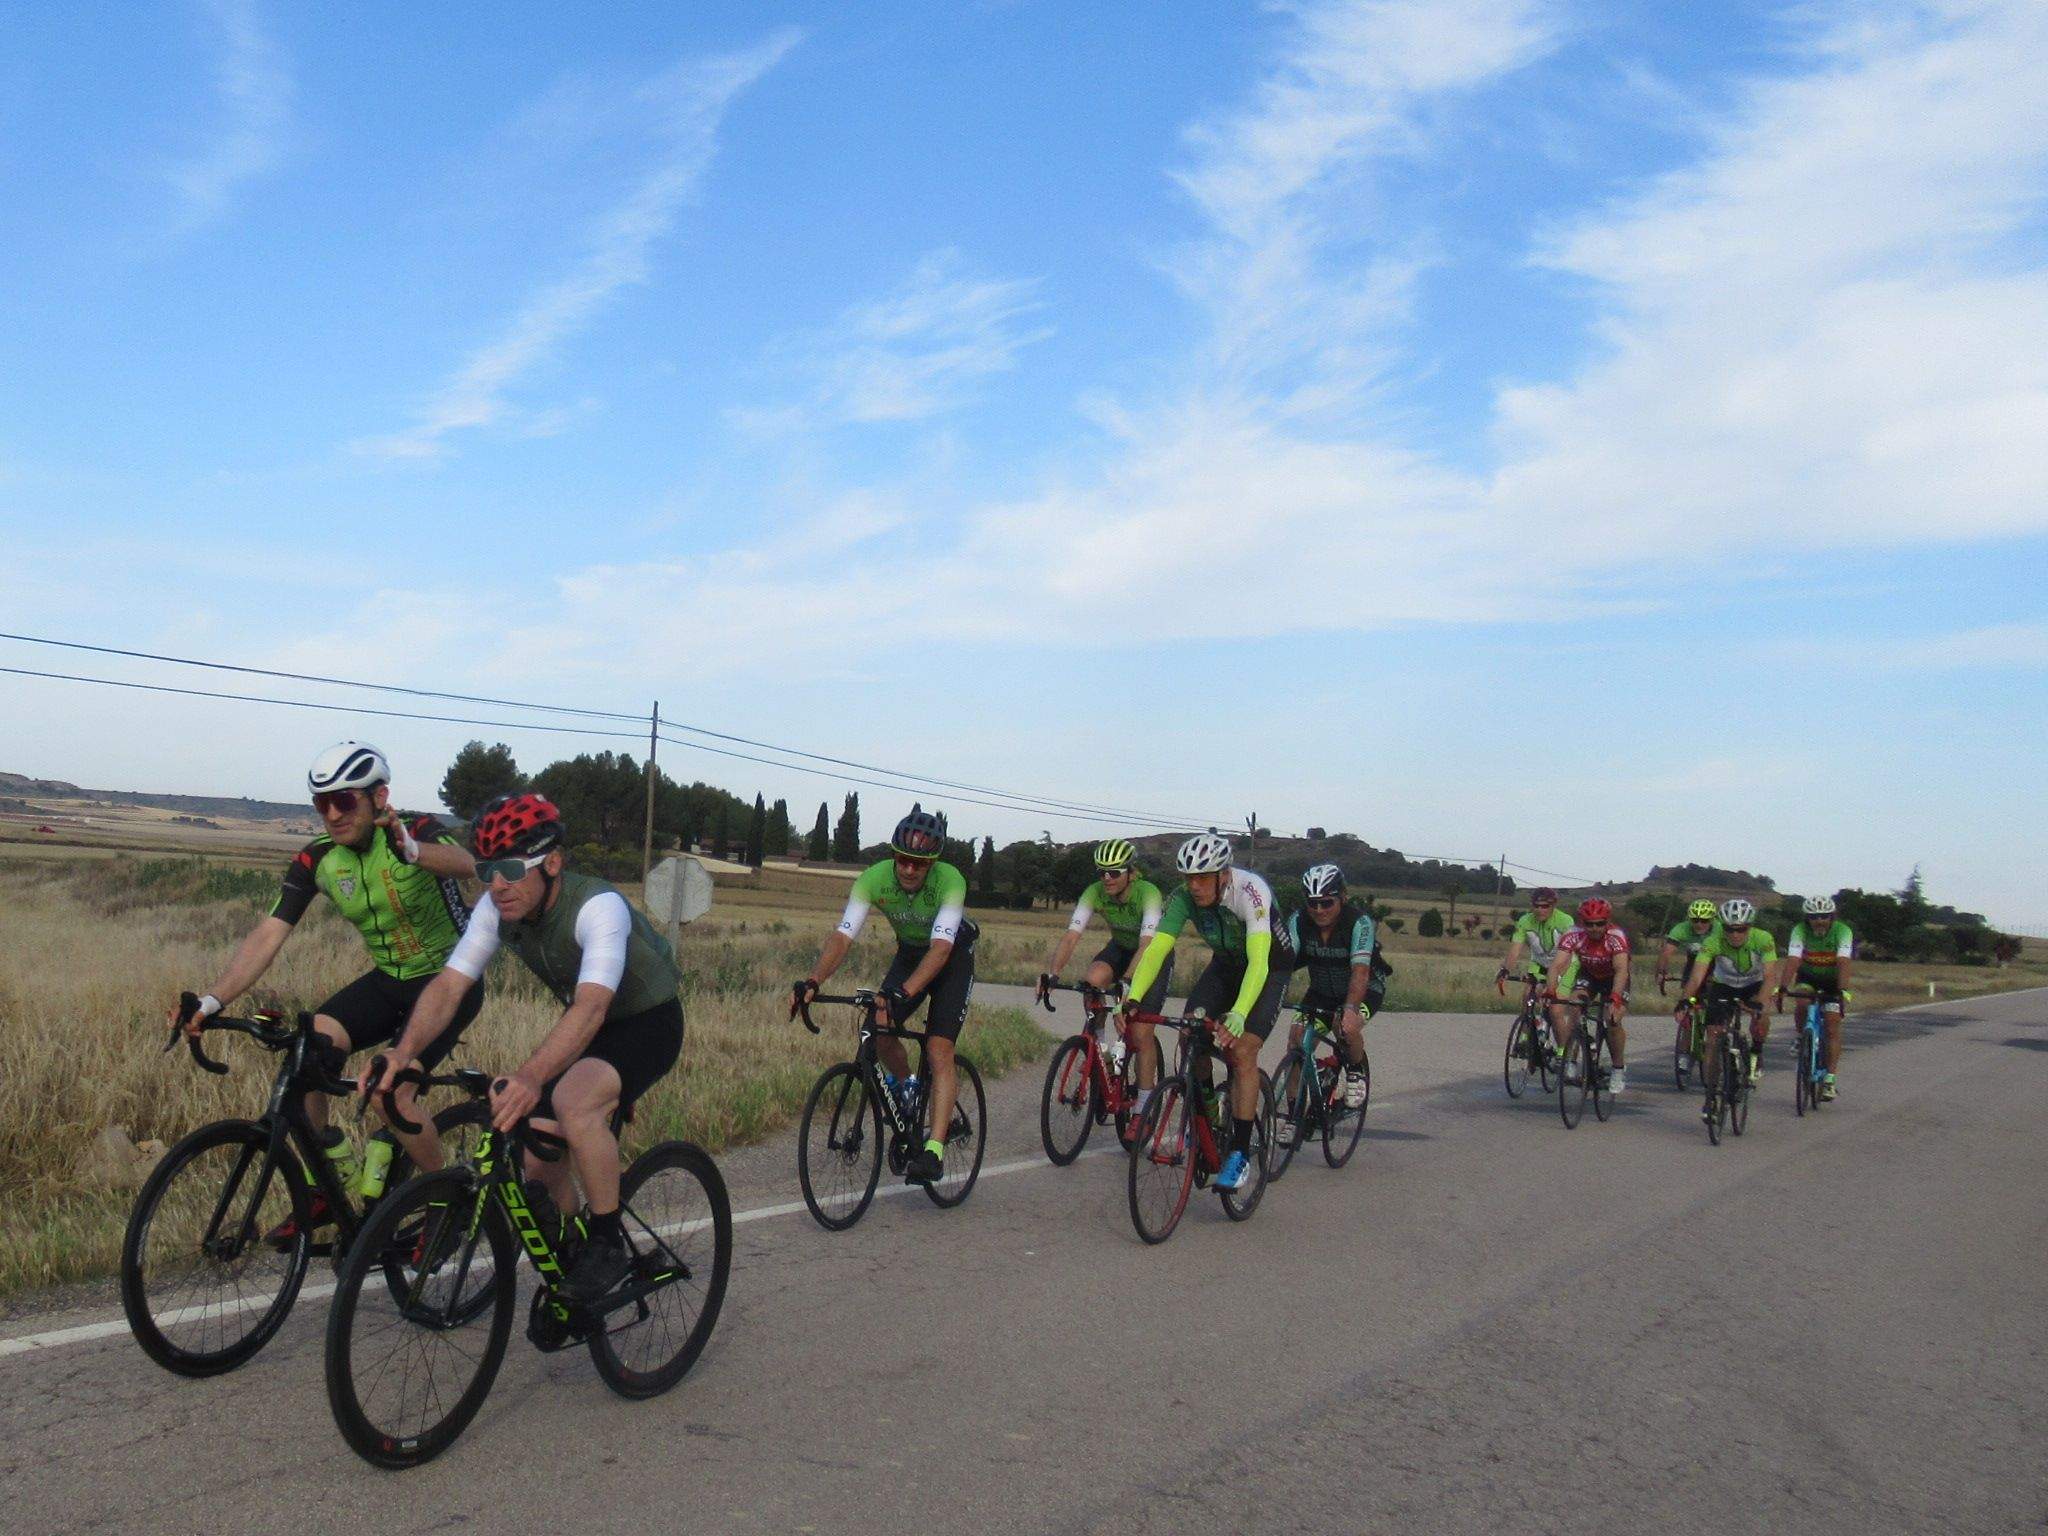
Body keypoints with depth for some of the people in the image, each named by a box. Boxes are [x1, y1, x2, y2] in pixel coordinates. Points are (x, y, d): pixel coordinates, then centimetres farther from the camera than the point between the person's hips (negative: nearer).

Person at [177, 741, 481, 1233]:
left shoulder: (417, 832, -21)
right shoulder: (316, 859, -7)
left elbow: (466, 863, -43)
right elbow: (267, 935, -14)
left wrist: (412, 851, -65)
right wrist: (212, 1000, -28)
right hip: (387, 981, 5)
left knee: (390, 1089, -23)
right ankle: (328, 1189, 1)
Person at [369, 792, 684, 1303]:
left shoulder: (599, 906, -34)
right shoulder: (496, 909, -13)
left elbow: (591, 1006, -47)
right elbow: (448, 985, -18)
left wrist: (530, 1077, -61)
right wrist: (404, 1052, -36)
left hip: (647, 1024, -7)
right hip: (588, 1030, 7)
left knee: (573, 1099, -35)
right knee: (539, 1156, 0)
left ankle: (608, 1241, -16)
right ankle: (567, 1275, 27)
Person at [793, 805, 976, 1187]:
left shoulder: (950, 881, -35)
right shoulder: (874, 879, -25)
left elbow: (941, 947, -43)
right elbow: (843, 936, -30)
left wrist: (902, 992, -57)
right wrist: (813, 981, -46)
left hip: (954, 956, -4)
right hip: (910, 952, 4)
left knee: (939, 1048, -18)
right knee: (881, 1030, -15)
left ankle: (934, 1150, -19)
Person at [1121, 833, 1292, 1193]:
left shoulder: (1251, 892, -36)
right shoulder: (1183, 896, -22)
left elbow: (1258, 961, -45)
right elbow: (1156, 949, -28)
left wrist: (1238, 1014, -59)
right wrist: (1131, 1000, -43)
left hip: (1270, 968, -5)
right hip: (1226, 964, 5)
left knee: (1241, 1051, -20)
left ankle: (1240, 1153, -13)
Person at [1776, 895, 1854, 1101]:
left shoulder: (1842, 931, -27)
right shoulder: (1800, 930, -24)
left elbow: (1843, 963, -38)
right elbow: (1792, 960, -35)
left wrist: (1843, 993, -51)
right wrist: (1781, 988, -48)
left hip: (1832, 980, -1)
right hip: (1807, 977, 1)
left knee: (1832, 1027, -11)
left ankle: (1828, 1080, -6)